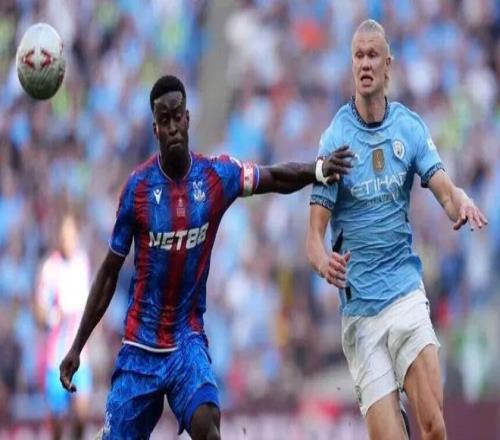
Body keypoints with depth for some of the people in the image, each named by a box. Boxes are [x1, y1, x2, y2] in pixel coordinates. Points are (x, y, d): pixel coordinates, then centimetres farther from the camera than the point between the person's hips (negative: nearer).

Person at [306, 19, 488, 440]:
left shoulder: (411, 128, 4)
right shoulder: (335, 138, -3)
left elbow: (445, 189, -6)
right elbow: (315, 233, -5)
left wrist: (461, 202, -30)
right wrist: (324, 262, -28)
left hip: (406, 291, 1)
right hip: (359, 306, -1)